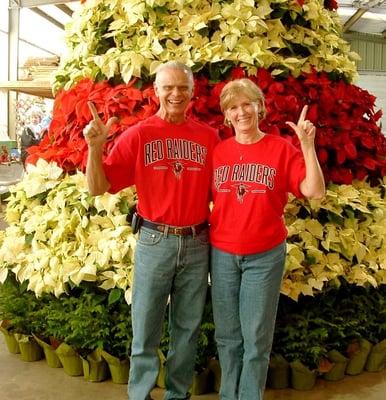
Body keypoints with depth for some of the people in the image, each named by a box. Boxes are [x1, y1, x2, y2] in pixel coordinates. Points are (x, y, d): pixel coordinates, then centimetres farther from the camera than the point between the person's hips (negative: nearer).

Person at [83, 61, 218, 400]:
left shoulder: (208, 136, 2)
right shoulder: (138, 135, -3)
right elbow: (98, 187, -5)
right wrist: (95, 147, -20)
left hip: (197, 244, 2)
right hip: (154, 242, -2)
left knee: (188, 328, 15)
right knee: (146, 329, 9)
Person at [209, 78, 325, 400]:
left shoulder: (282, 149, -5)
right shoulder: (218, 151, 3)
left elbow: (315, 191, -14)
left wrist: (307, 145, -21)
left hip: (266, 256, -2)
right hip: (222, 254, 3)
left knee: (257, 338, 8)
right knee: (227, 335, 15)